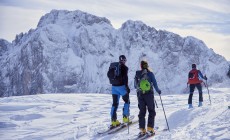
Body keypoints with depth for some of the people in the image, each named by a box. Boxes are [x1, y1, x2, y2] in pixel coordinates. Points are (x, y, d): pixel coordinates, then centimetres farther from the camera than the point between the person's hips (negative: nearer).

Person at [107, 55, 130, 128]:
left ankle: (114, 120, 3)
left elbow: (108, 74, 16)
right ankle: (125, 117, 6)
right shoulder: (124, 67, -9)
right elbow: (125, 77, -18)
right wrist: (127, 86, -15)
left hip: (114, 86, 5)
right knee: (127, 101, 13)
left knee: (115, 103, 7)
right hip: (121, 86, -5)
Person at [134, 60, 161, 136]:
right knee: (151, 111, 8)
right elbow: (154, 83, -5)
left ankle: (142, 130, 6)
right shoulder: (150, 73, -7)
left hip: (140, 95, 3)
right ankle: (150, 129, 1)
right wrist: (158, 90, 14)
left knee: (142, 112, 10)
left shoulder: (137, 74, 1)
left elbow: (135, 86, 8)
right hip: (149, 95, -3)